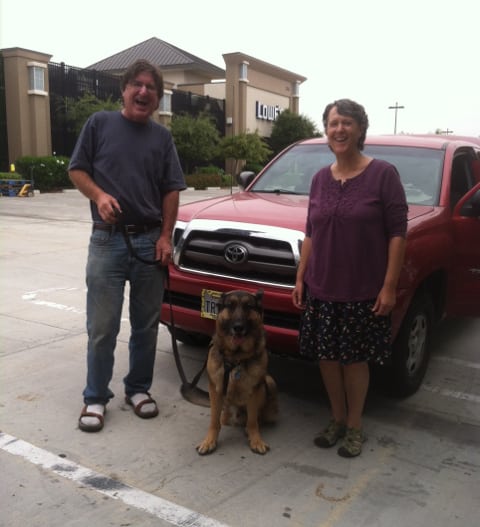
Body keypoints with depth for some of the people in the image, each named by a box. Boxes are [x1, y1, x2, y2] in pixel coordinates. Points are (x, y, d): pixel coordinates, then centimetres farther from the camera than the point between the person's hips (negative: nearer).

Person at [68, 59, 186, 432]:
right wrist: (99, 195, -15)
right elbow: (77, 170, 5)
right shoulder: (100, 123, 4)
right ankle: (96, 397, 14)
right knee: (102, 326, 0)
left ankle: (139, 388, 24)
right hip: (107, 240, -2)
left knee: (146, 324, 9)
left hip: (150, 240, 3)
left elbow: (171, 190, 8)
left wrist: (166, 236, -2)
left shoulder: (162, 137, 11)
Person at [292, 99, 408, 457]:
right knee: (327, 356, 12)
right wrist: (300, 278, 7)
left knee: (355, 358, 7)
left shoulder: (383, 174, -8)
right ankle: (337, 419, 31)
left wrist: (389, 286, -13)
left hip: (363, 290, -4)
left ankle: (355, 426, 26)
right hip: (322, 288, 5)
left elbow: (397, 233, -9)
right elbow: (310, 234, 11)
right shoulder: (320, 179, 7)